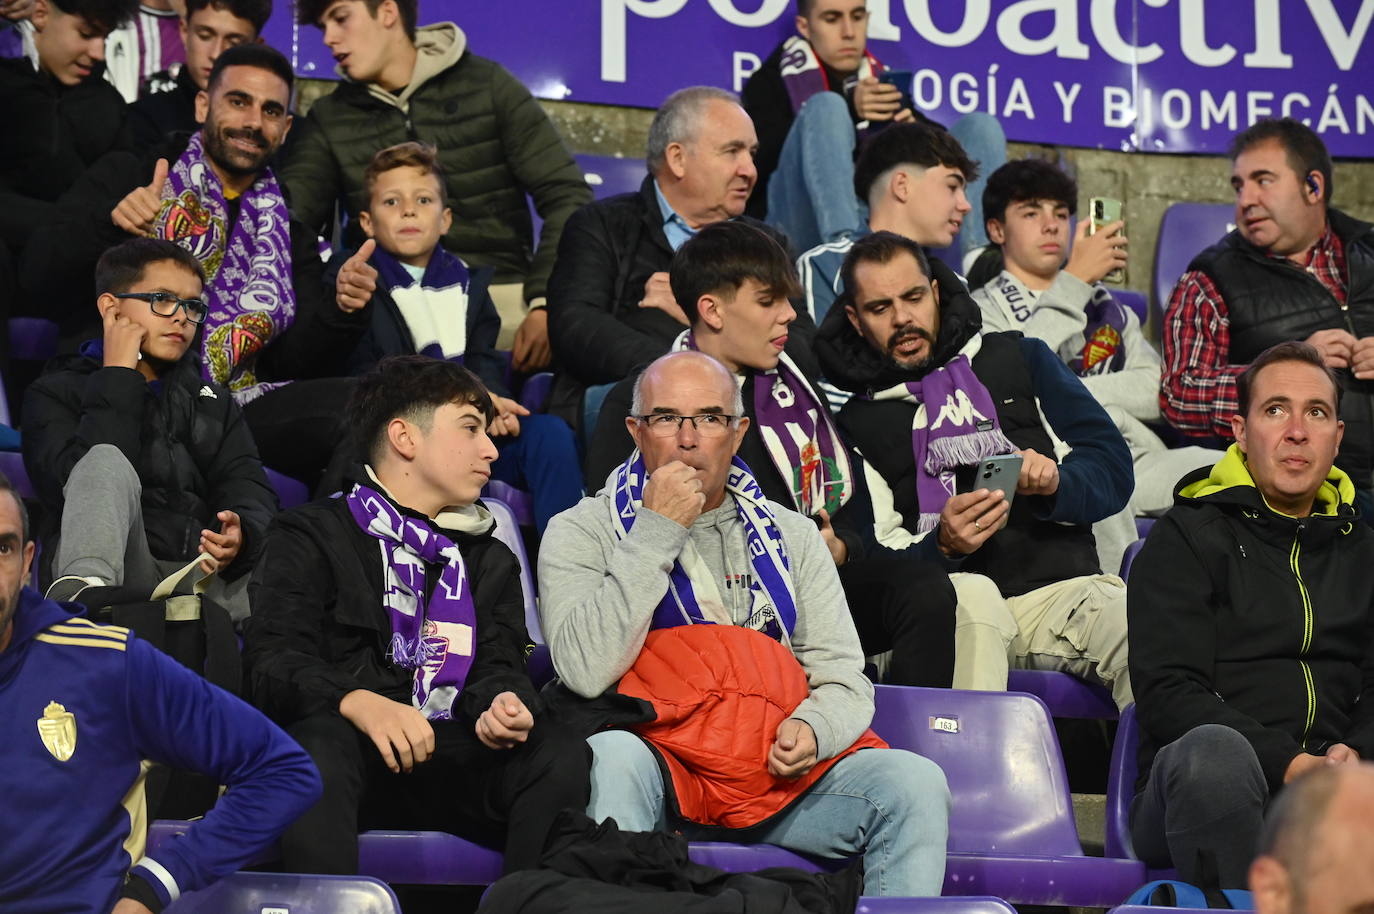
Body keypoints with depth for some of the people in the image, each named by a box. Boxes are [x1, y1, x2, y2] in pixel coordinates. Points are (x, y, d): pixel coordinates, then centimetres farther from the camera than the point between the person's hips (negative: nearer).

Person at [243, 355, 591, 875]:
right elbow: (274, 660, -2)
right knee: (317, 743, -38)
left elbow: (498, 666, 16)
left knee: (562, 755, -26)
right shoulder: (312, 536, 14)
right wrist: (359, 702, -23)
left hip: (453, 763, 4)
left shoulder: (491, 560, 30)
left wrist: (501, 705, -11)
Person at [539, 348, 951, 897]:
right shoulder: (582, 533, 8)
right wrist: (657, 532, -8)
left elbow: (843, 678, 16)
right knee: (612, 759, -38)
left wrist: (813, 729, -10)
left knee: (917, 783, -21)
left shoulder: (791, 536, 20)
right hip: (658, 755, -3)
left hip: (778, 771, 3)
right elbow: (587, 672, -9)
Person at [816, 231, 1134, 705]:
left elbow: (1113, 467, 13)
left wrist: (1056, 484, -10)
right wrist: (942, 547, -17)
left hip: (1063, 583, 1)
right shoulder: (854, 420, 14)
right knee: (973, 595, -38)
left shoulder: (1020, 359, 20)